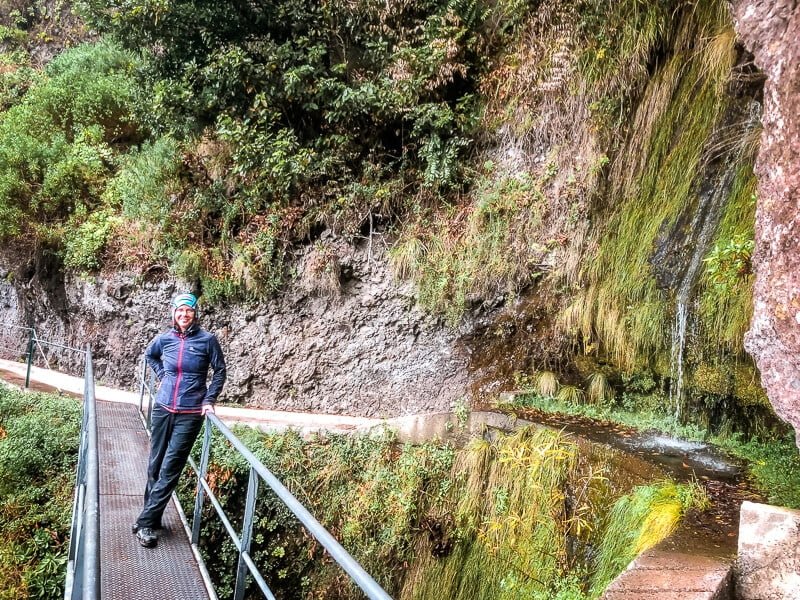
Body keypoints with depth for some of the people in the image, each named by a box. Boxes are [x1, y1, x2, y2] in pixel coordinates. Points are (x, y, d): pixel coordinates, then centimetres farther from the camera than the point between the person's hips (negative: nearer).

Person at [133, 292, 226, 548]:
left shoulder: (207, 340, -7)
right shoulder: (165, 338, 2)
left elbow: (220, 371, 3)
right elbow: (149, 355, 24)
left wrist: (209, 400, -4)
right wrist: (162, 375, 11)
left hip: (190, 414, -3)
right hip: (163, 409, 3)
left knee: (170, 469, -4)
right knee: (155, 465, 9)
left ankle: (145, 523, 3)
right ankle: (152, 517, 24)